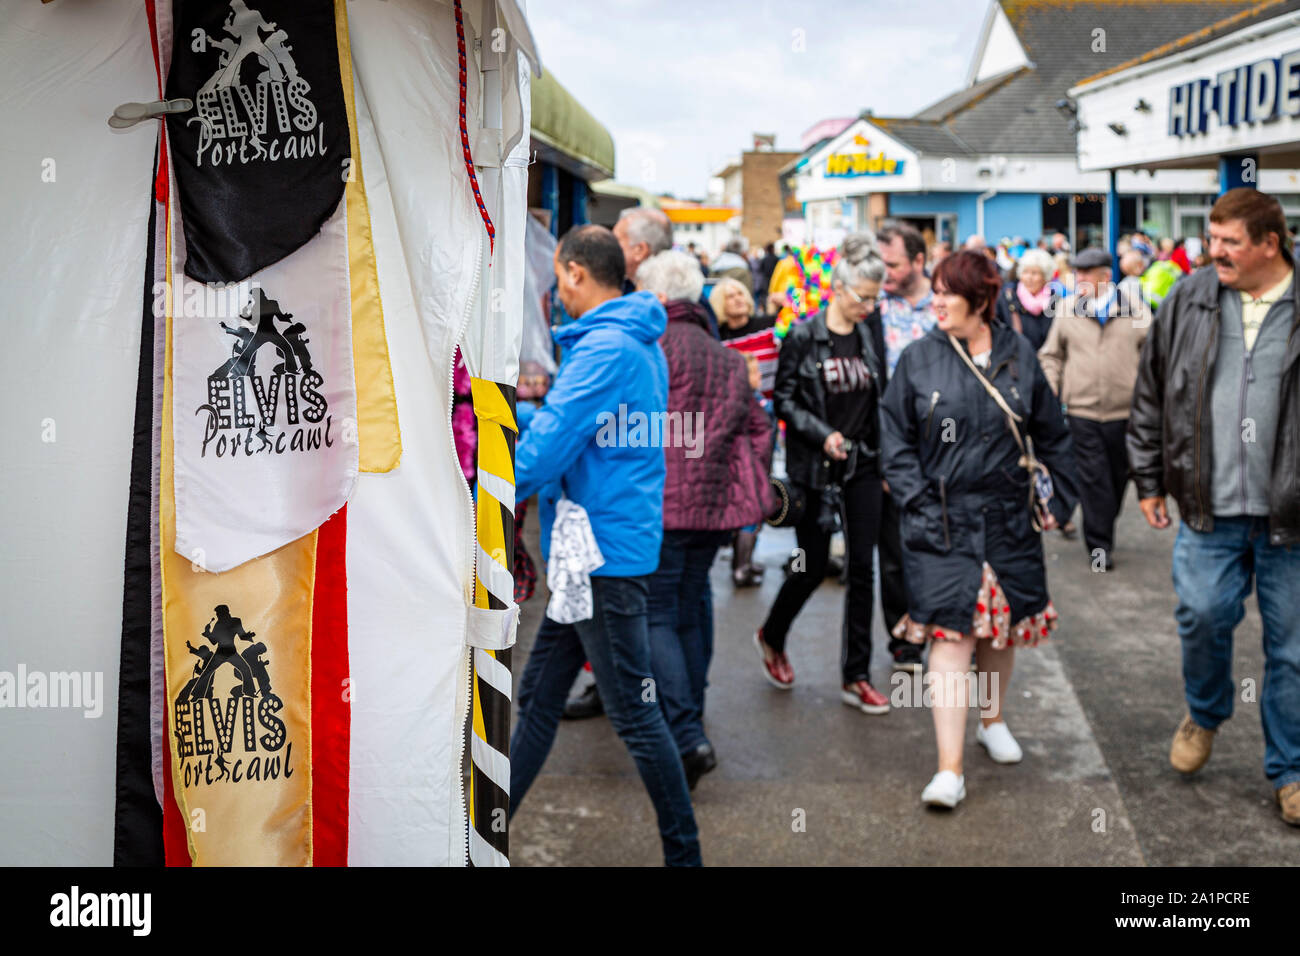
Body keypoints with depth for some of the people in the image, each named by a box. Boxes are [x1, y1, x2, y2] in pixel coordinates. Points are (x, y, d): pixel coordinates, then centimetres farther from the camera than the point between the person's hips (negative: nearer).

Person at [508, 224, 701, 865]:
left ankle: (684, 853, 13)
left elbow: (549, 444, -21)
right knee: (538, 697, 14)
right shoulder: (639, 343, 15)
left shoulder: (605, 349, -18)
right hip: (595, 549, 10)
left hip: (608, 553, -10)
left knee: (634, 715, 0)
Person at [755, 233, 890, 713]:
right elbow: (784, 401, -6)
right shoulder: (802, 337, -8)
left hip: (862, 466, 5)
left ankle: (856, 677, 12)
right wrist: (823, 434, -19)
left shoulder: (867, 337, 6)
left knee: (862, 568, 3)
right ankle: (771, 636, 33)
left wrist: (883, 459, 9)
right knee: (812, 568, 3)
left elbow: (877, 402, 13)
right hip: (814, 470, -4)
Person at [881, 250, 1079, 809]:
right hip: (942, 521, -2)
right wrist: (916, 501, -7)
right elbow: (895, 438, 2)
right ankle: (950, 770, -6)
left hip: (1008, 518, 3)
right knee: (951, 635, -9)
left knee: (1003, 627, 15)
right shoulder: (919, 360, -2)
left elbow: (1052, 435, 12)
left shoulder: (1019, 356, 3)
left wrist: (1060, 497, 8)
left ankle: (992, 720, 42)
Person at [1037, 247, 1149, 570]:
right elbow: (1050, 355, 14)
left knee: (1119, 473, 13)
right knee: (1093, 477, -4)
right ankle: (1099, 546, 1)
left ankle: (1103, 528, 34)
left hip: (1124, 410, 1)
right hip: (1082, 409, -1)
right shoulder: (1068, 309, 5)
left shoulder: (1133, 307, 2)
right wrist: (1052, 390, 2)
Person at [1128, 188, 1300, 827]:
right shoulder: (1189, 301, 4)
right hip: (1210, 509, 2)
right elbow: (1151, 395, 11)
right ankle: (1205, 712, 30)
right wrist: (1149, 480, 10)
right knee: (1202, 615, -3)